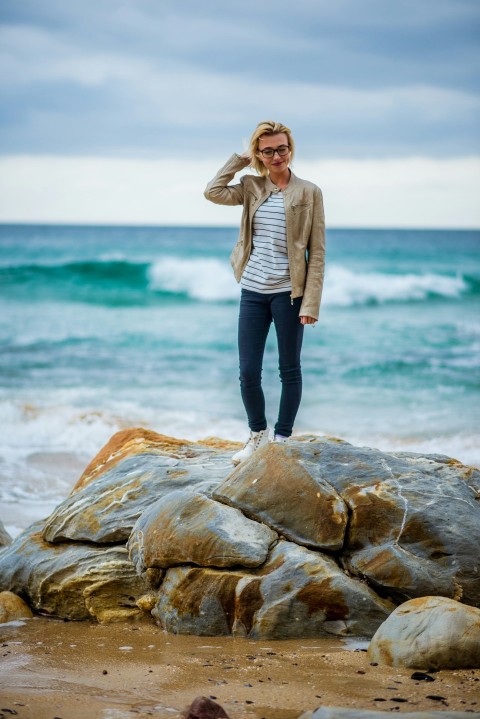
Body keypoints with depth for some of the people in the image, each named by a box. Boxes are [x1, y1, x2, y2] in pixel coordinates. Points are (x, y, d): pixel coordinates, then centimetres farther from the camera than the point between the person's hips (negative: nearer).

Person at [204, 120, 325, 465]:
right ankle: (258, 434, 25)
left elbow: (317, 252, -5)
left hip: (288, 293, -3)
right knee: (248, 372, 4)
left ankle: (282, 438, 20)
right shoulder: (252, 187, 9)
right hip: (253, 291, 3)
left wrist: (311, 303, -12)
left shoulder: (309, 192, -2)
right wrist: (239, 160, 0)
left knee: (289, 369, 7)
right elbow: (214, 192, -9)